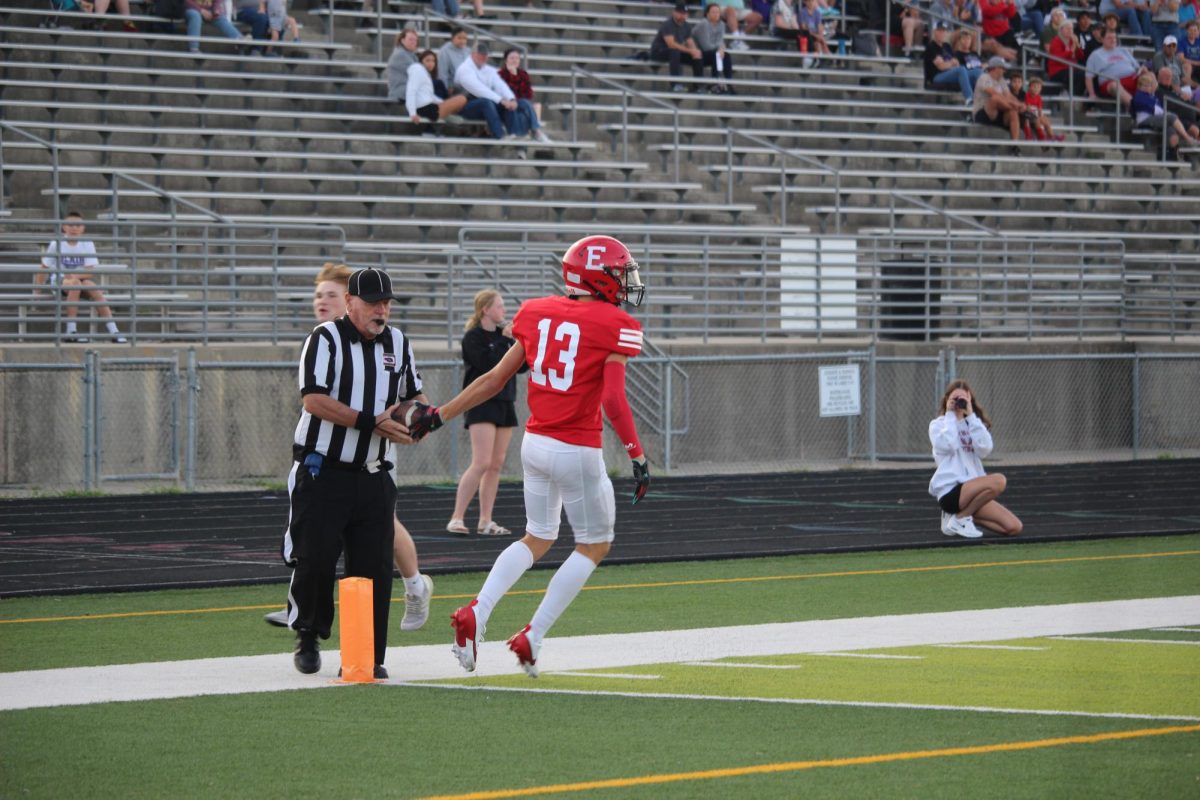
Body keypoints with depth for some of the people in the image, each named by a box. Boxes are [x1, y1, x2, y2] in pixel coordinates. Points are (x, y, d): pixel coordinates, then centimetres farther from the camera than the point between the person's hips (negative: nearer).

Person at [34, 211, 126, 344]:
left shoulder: (87, 244, -4)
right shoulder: (56, 244, -8)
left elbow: (89, 272, -10)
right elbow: (44, 269, -6)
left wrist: (75, 275, -29)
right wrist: (37, 291, -12)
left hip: (81, 279, 2)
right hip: (59, 280, -2)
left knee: (93, 287, -29)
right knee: (74, 284, -36)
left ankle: (113, 331, -29)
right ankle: (70, 331, -34)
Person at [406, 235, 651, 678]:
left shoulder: (539, 314, 6)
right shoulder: (614, 327, -12)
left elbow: (495, 378, 6)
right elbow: (613, 398, -20)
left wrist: (440, 415, 13)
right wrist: (637, 455, -13)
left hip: (535, 442, 6)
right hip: (577, 451, -6)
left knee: (537, 538, 22)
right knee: (594, 545, 12)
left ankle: (476, 613, 3)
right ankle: (532, 637, 6)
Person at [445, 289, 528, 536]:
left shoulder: (504, 334, 14)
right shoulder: (473, 337, -7)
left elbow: (521, 366, 12)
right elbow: (487, 364, -20)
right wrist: (505, 340, -15)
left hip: (505, 402, 7)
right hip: (482, 403, -7)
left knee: (497, 465, 5)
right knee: (482, 463, -15)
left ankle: (485, 522, 7)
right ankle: (456, 519, -13)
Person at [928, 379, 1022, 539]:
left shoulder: (972, 425, 17)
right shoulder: (938, 425, 5)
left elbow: (984, 448, -4)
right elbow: (946, 445, -18)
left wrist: (971, 416, -4)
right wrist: (950, 415, -5)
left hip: (971, 490, 6)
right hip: (950, 491, -6)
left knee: (1014, 527, -6)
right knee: (998, 480, -32)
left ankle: (963, 515, 8)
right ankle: (961, 518, -14)